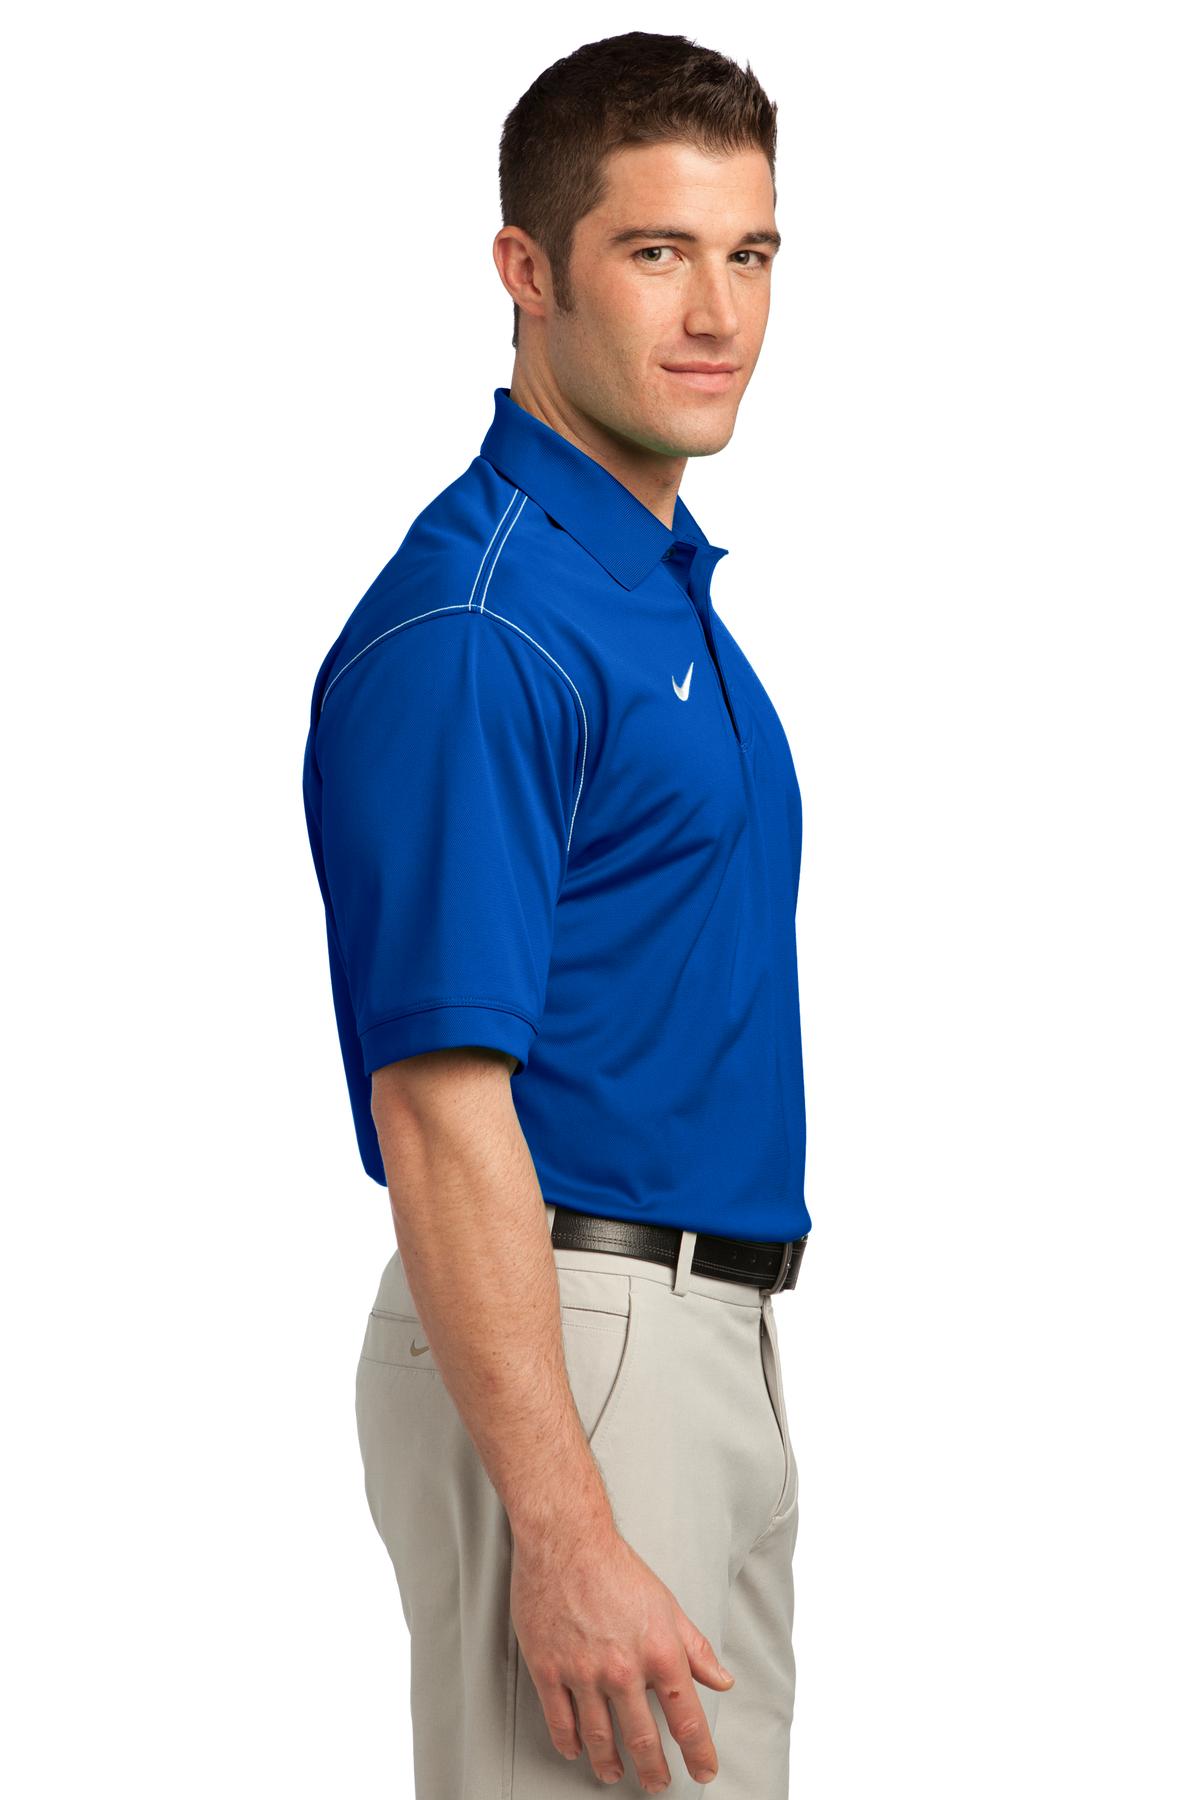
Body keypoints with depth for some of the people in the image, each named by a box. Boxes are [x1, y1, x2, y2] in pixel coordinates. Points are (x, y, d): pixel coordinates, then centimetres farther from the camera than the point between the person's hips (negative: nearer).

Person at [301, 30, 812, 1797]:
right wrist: (566, 1539, -26)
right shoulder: (478, 625, -17)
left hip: (707, 1337, 10)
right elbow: (439, 1103, -22)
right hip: (558, 1351, -10)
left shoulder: (665, 588, 13)